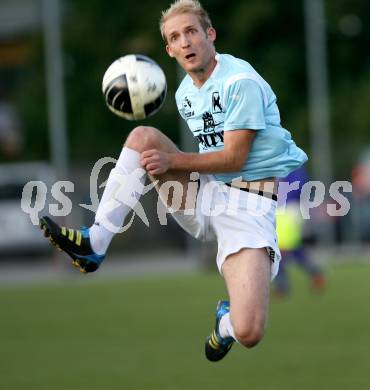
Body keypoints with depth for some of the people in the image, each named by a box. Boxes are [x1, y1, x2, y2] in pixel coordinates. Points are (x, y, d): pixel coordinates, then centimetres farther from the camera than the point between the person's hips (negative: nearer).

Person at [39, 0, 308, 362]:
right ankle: (94, 243, -11)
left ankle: (226, 322, 16)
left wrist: (173, 161, -16)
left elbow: (234, 158, -16)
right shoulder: (185, 93, 10)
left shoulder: (241, 82, -14)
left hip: (249, 203, -7)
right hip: (207, 192, 7)